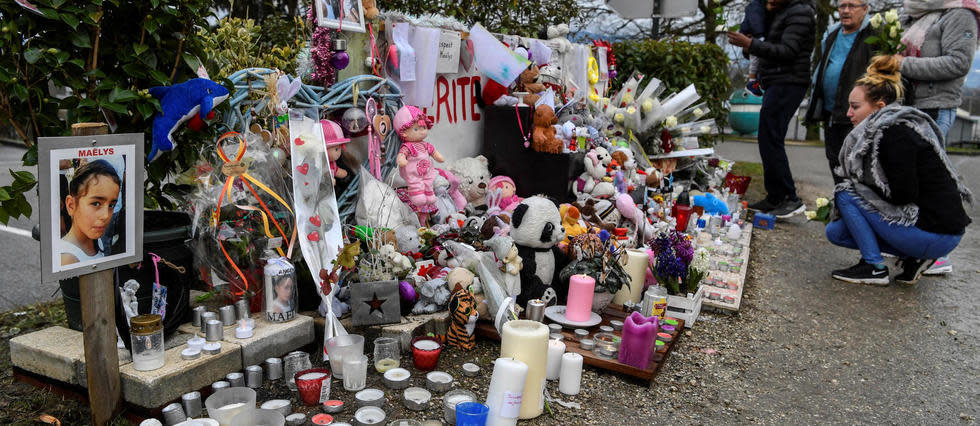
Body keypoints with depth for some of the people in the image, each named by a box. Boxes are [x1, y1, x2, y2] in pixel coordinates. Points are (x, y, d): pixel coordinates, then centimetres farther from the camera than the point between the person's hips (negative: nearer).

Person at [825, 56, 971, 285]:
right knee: (835, 230, 10)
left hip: (935, 235, -9)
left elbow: (902, 194, -24)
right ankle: (913, 257, 8)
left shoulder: (895, 134, -18)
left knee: (846, 192, -10)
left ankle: (874, 267, -6)